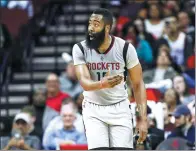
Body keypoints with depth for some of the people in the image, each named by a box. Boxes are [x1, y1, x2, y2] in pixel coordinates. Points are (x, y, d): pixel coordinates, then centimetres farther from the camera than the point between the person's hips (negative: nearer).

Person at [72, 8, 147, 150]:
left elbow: (138, 84, -5)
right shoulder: (80, 49, -12)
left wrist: (143, 118, -11)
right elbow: (84, 82, -22)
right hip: (93, 108, 0)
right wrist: (102, 84, -46)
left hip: (119, 108, 0)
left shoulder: (125, 48, -13)